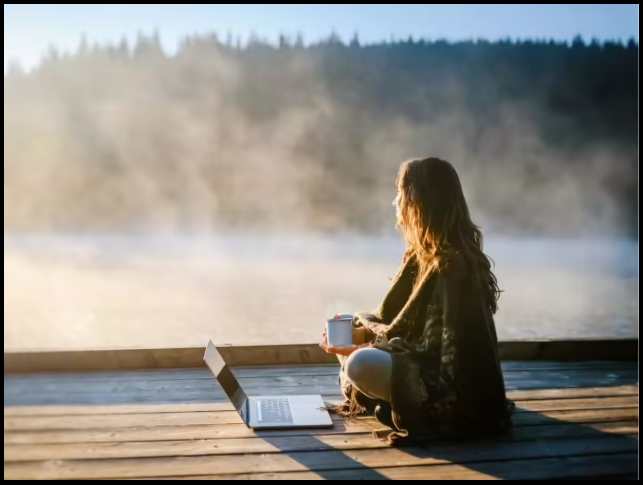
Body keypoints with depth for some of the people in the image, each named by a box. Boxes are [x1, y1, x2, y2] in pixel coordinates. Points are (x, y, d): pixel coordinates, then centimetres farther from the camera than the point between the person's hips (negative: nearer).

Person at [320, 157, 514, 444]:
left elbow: (435, 350, -24)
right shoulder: (424, 253, 4)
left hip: (456, 388, -9)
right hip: (430, 366, 9)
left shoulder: (452, 265, -24)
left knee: (360, 366, -28)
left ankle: (419, 410, -5)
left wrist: (362, 350, -20)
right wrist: (358, 332, -7)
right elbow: (397, 316, 10)